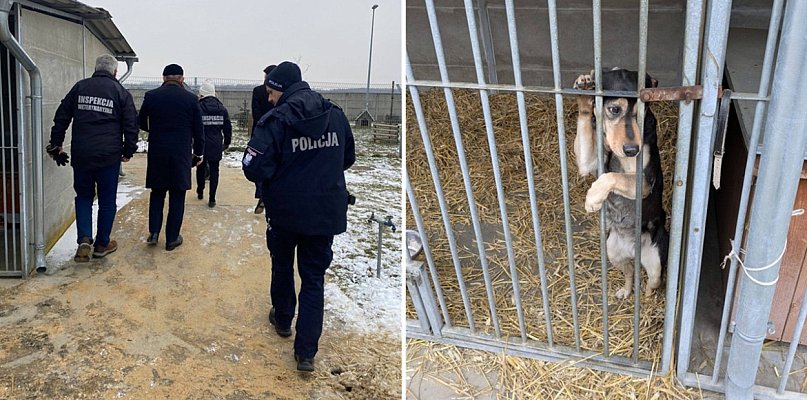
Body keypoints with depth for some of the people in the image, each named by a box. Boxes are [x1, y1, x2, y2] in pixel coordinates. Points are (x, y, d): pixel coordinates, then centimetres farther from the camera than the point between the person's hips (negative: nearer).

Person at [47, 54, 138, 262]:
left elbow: (61, 118, 9)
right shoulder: (120, 91, 1)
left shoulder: (80, 87, 8)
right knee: (107, 200, 10)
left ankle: (84, 240, 0)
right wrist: (128, 151, 9)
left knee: (83, 197, 15)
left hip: (81, 155, 2)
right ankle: (102, 244, 18)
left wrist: (55, 145, 16)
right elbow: (131, 124, -1)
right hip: (109, 156, -2)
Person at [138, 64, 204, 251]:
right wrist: (198, 152, 12)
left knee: (157, 192, 16)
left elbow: (141, 123, 9)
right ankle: (172, 238, 9)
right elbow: (198, 130, 1)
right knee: (177, 196, 6)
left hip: (157, 152, 1)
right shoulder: (191, 99, -3)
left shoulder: (151, 96, -1)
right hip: (182, 153, -1)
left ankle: (154, 232, 10)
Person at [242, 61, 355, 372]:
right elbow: (348, 159, 12)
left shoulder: (276, 120, -15)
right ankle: (306, 352, 6)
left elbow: (254, 169, -20)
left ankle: (283, 320, 43)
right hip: (326, 212, 3)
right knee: (314, 279, 9)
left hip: (285, 210, -2)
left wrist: (277, 171, 1)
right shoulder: (336, 115, 0)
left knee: (282, 265, 24)